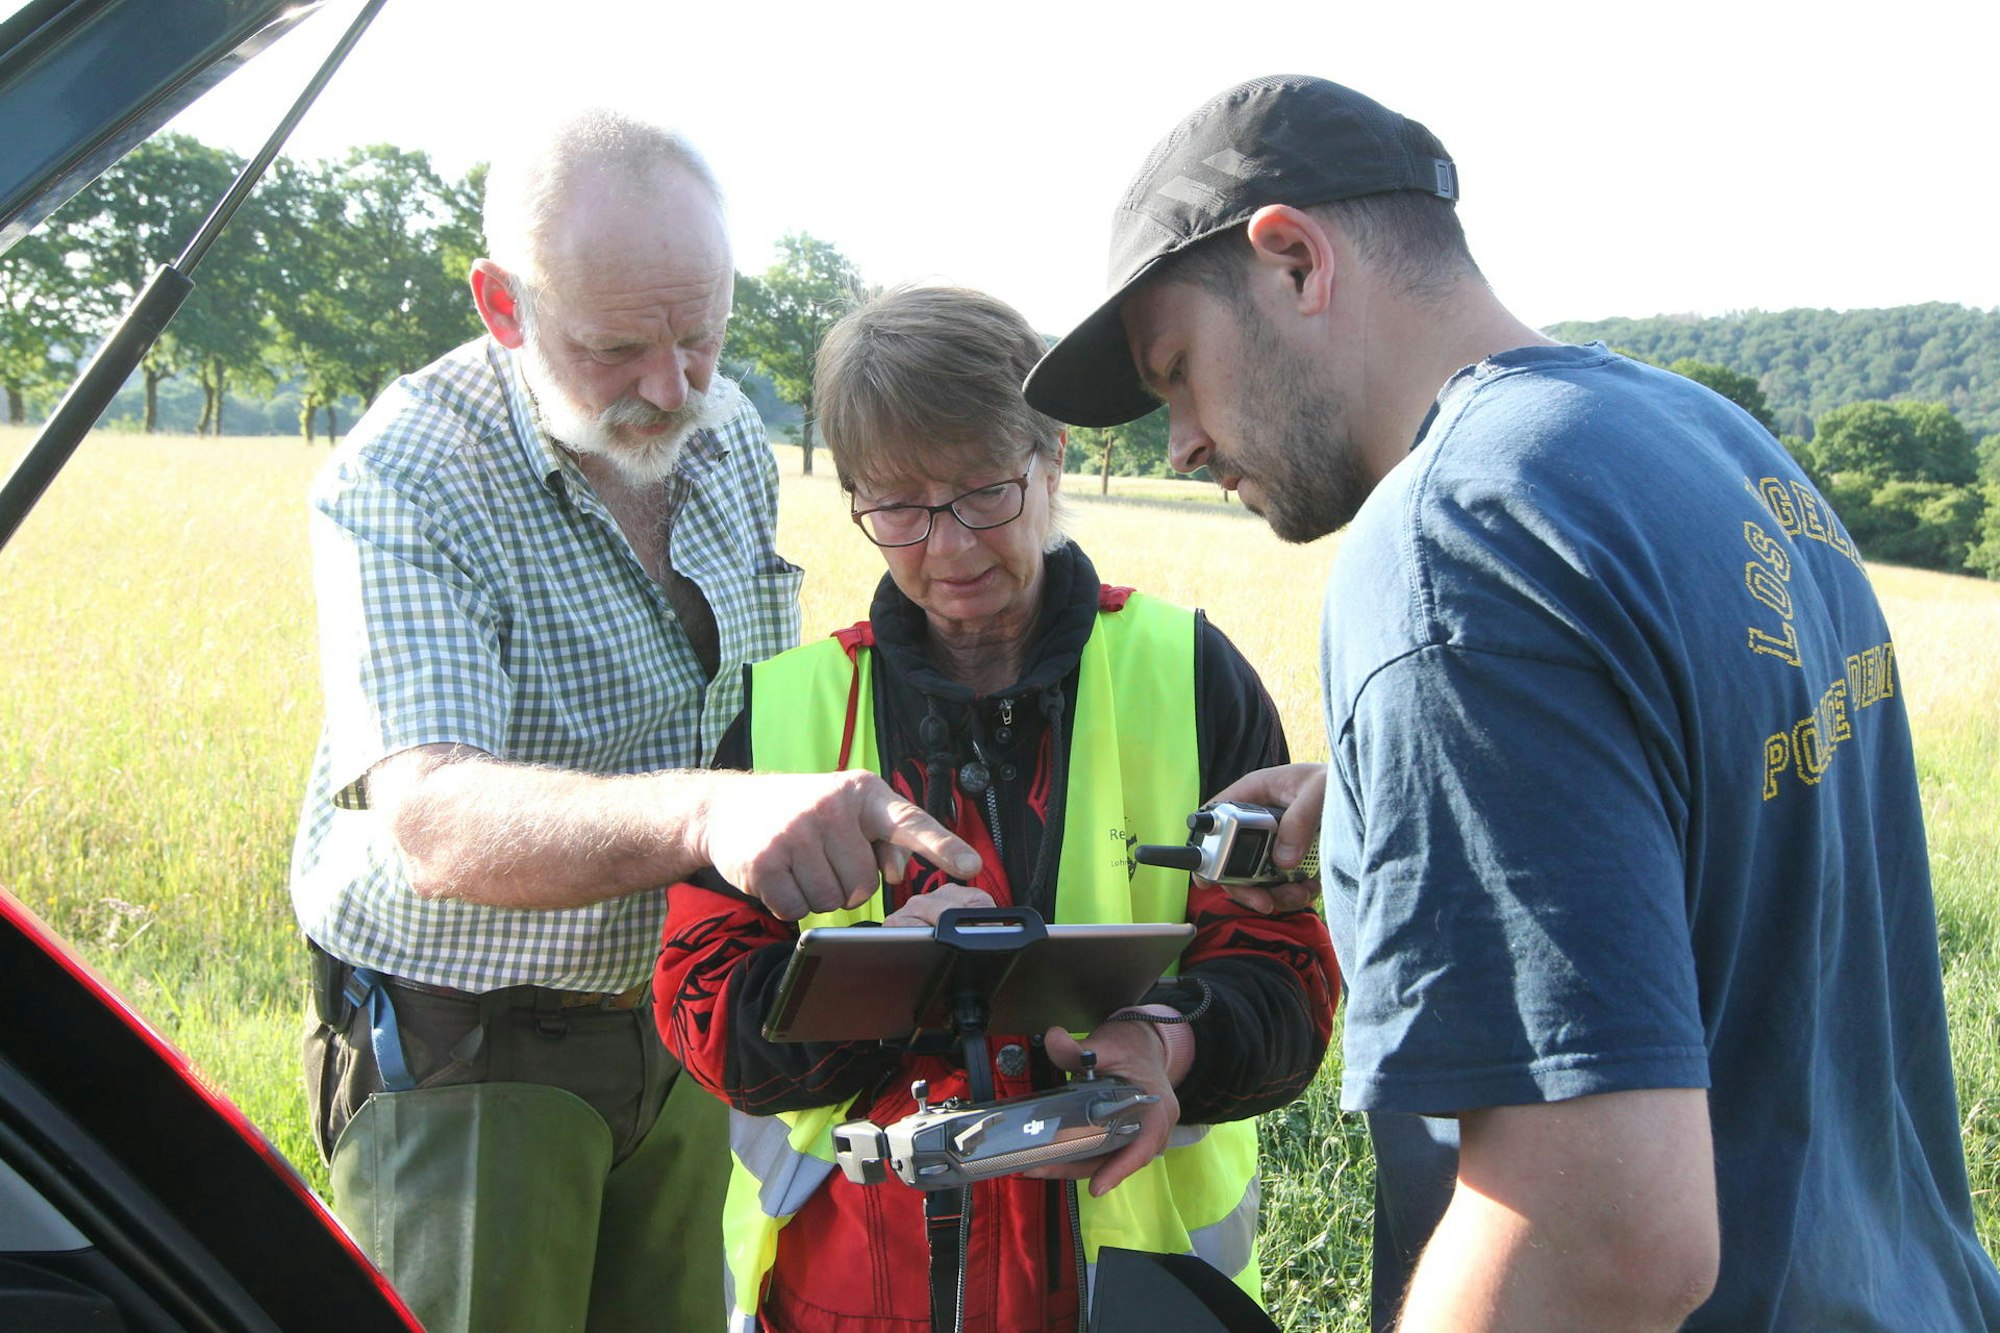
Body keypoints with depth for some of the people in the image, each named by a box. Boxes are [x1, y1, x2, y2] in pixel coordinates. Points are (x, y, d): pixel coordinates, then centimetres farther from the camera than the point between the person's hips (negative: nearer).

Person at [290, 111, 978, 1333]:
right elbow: (433, 825, -37)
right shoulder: (403, 486, -22)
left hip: (673, 1029, 6)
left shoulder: (731, 434, 0)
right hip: (459, 1059, -5)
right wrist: (705, 811, -53)